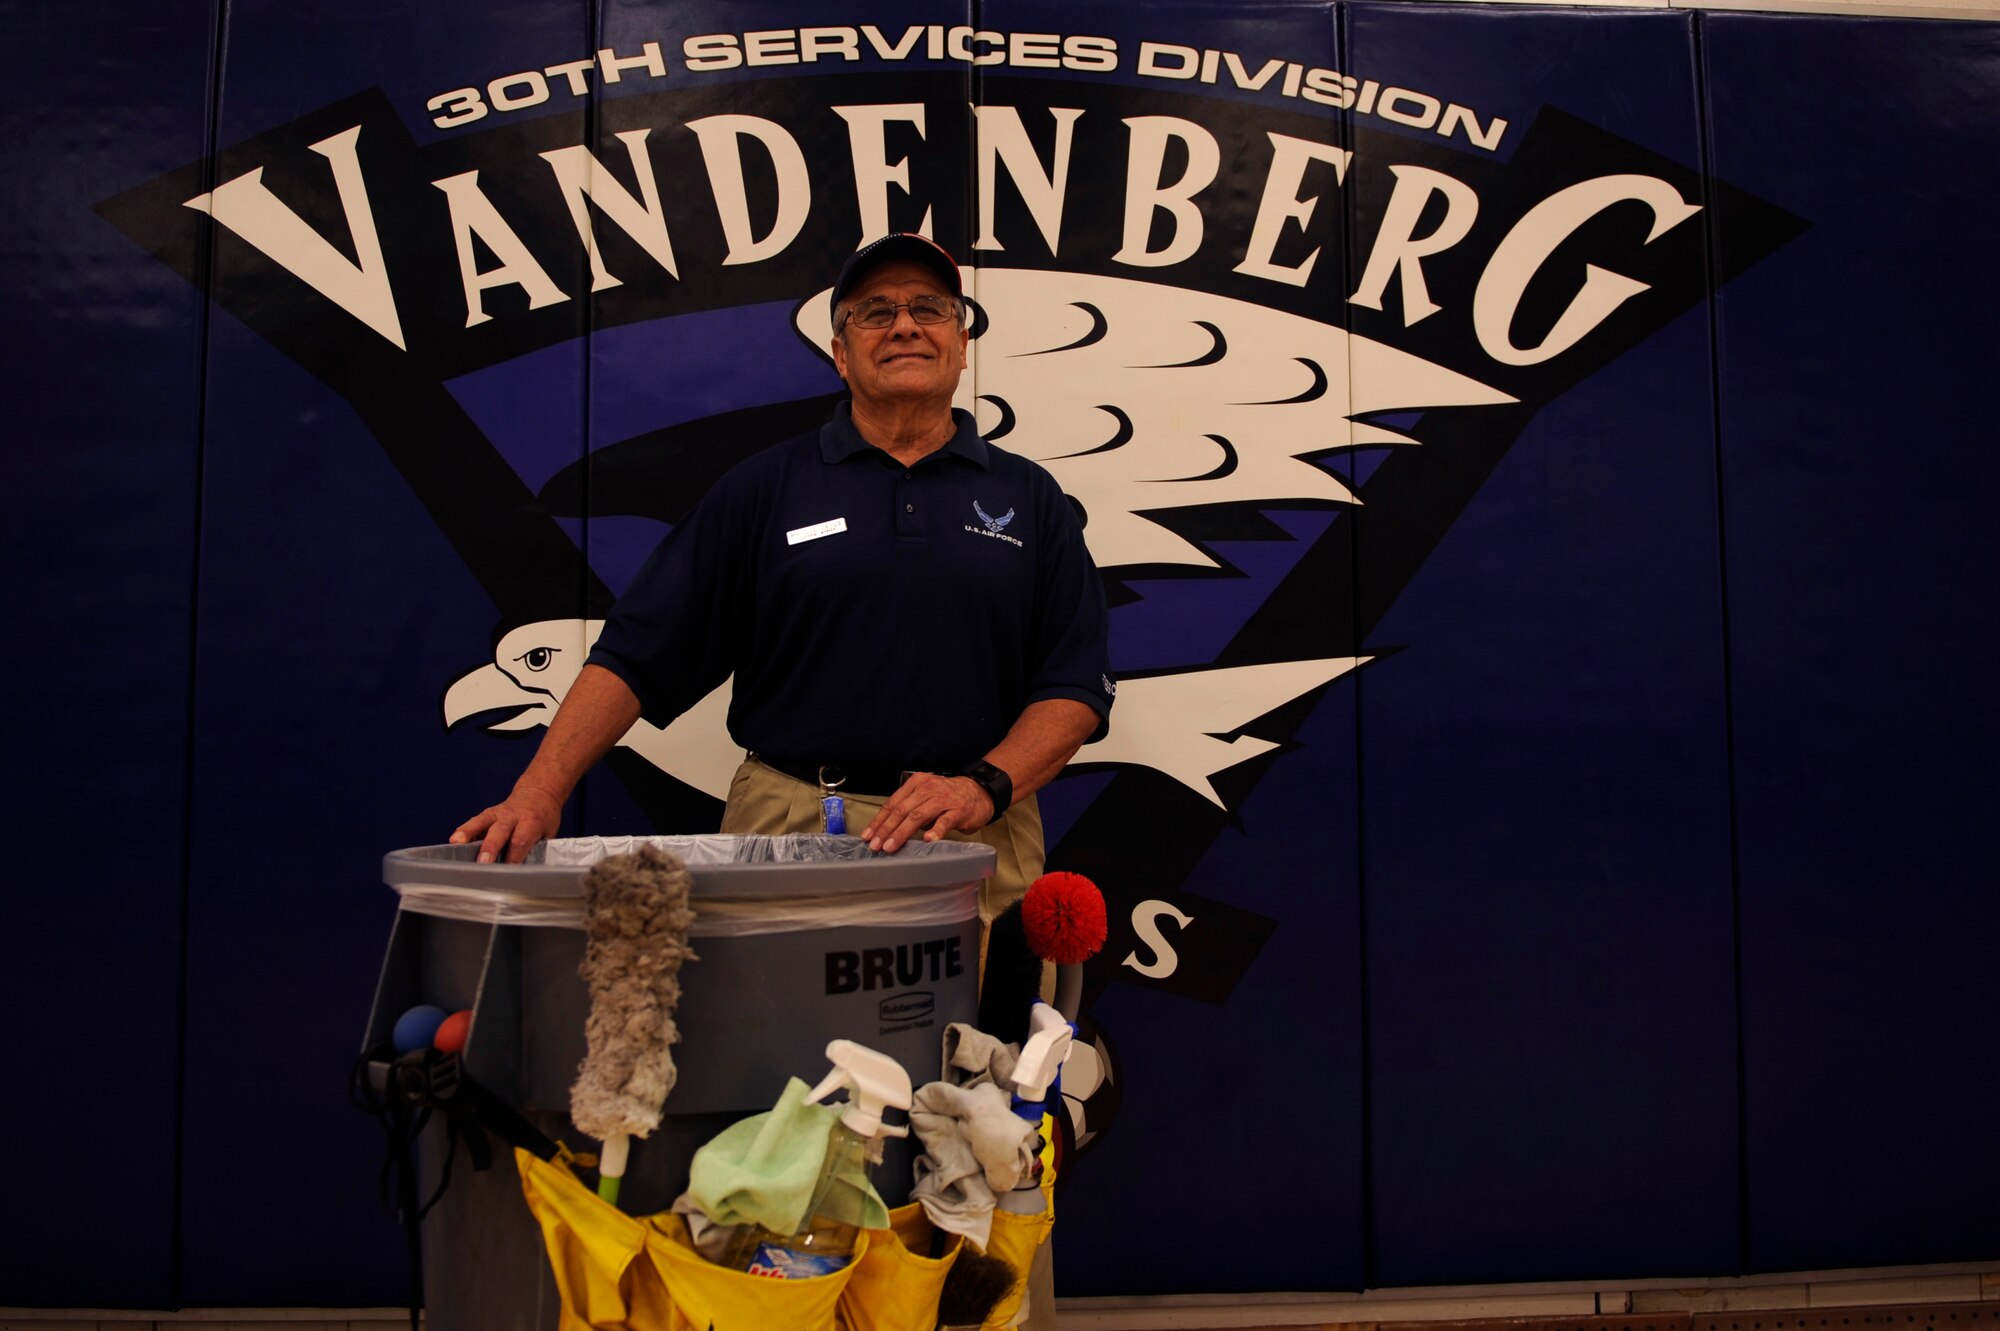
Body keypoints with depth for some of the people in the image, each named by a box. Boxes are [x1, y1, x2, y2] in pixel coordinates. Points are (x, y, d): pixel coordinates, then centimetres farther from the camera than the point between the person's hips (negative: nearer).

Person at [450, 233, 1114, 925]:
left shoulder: (1031, 497, 10)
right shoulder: (765, 486, 7)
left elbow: (1077, 686, 5)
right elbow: (633, 655, 2)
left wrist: (984, 787, -12)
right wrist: (539, 791, -9)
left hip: (978, 846, 1)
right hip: (785, 829, 0)